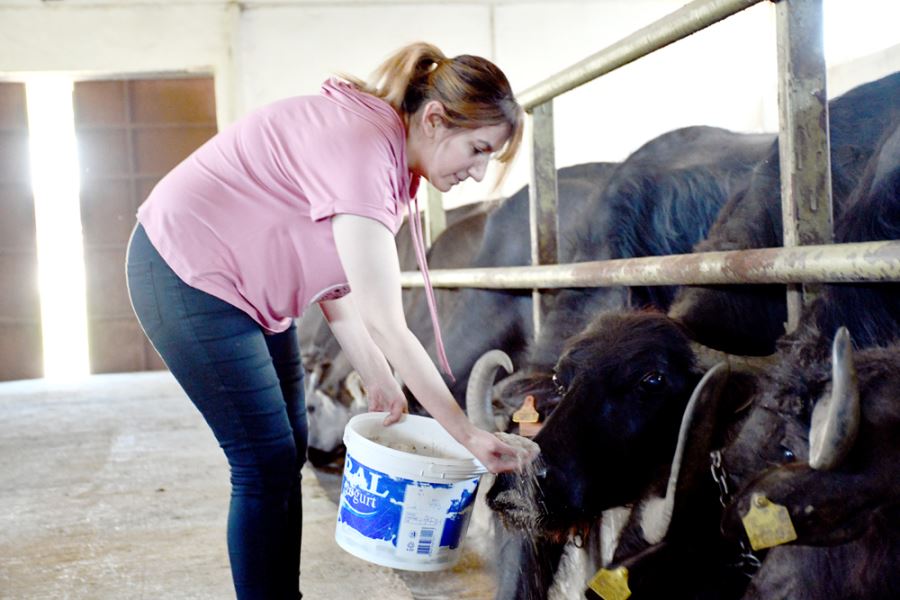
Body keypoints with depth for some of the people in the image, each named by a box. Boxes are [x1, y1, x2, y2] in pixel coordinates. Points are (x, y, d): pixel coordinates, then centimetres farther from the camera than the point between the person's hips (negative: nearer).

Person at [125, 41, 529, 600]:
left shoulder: (389, 153, 1)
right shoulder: (363, 145, -29)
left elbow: (336, 285, 4)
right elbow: (387, 328, -30)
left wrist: (380, 384, 0)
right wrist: (468, 434, -24)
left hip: (246, 282, 10)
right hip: (186, 274, -10)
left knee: (288, 451, 11)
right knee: (267, 463, -7)